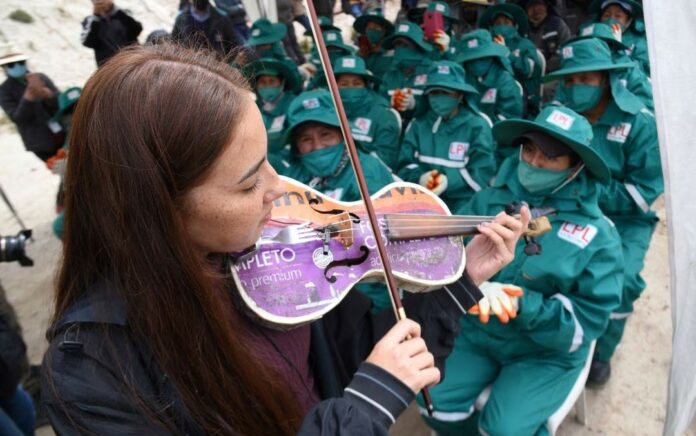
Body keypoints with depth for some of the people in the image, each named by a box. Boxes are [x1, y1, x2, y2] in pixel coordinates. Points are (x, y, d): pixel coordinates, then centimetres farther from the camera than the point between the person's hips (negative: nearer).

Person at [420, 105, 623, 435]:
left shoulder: (598, 236, -12)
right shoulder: (488, 201, -5)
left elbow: (585, 322, -15)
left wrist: (525, 305, -31)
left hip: (547, 352, -2)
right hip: (476, 333, 3)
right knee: (437, 407, -11)